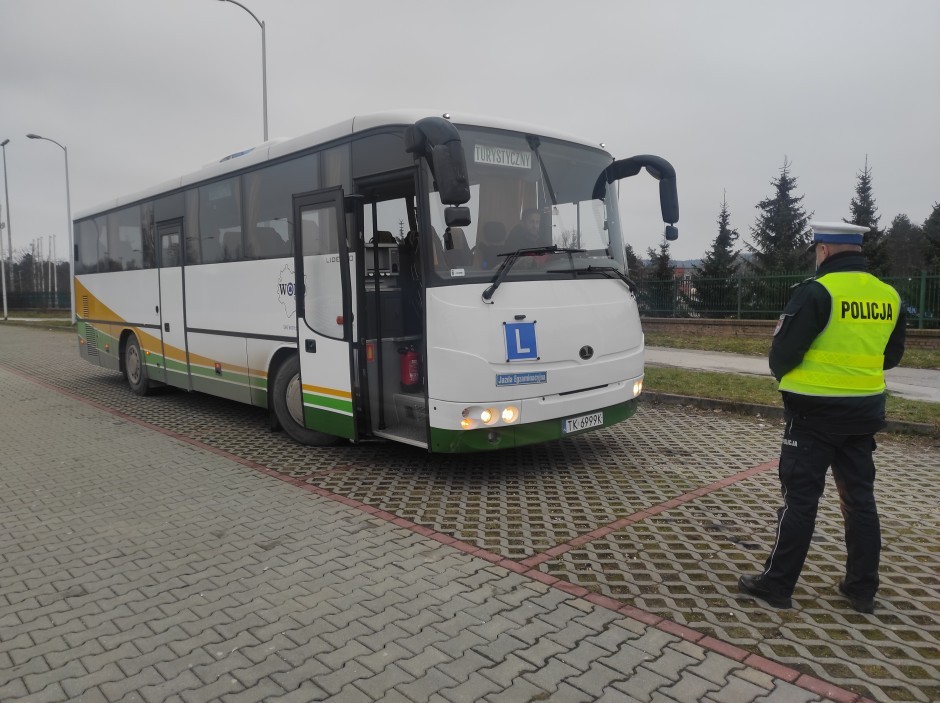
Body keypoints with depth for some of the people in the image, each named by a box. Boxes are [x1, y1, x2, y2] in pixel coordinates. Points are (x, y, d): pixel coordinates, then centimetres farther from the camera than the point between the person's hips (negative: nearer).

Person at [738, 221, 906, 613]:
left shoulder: (816, 292, -16)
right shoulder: (889, 296, 5)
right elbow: (891, 356, 16)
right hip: (864, 411, 6)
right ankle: (862, 589, 23)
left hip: (815, 411, -6)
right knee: (859, 498, 14)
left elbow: (782, 353, -16)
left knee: (800, 499, 0)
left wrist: (783, 374, 6)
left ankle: (777, 584, 9)